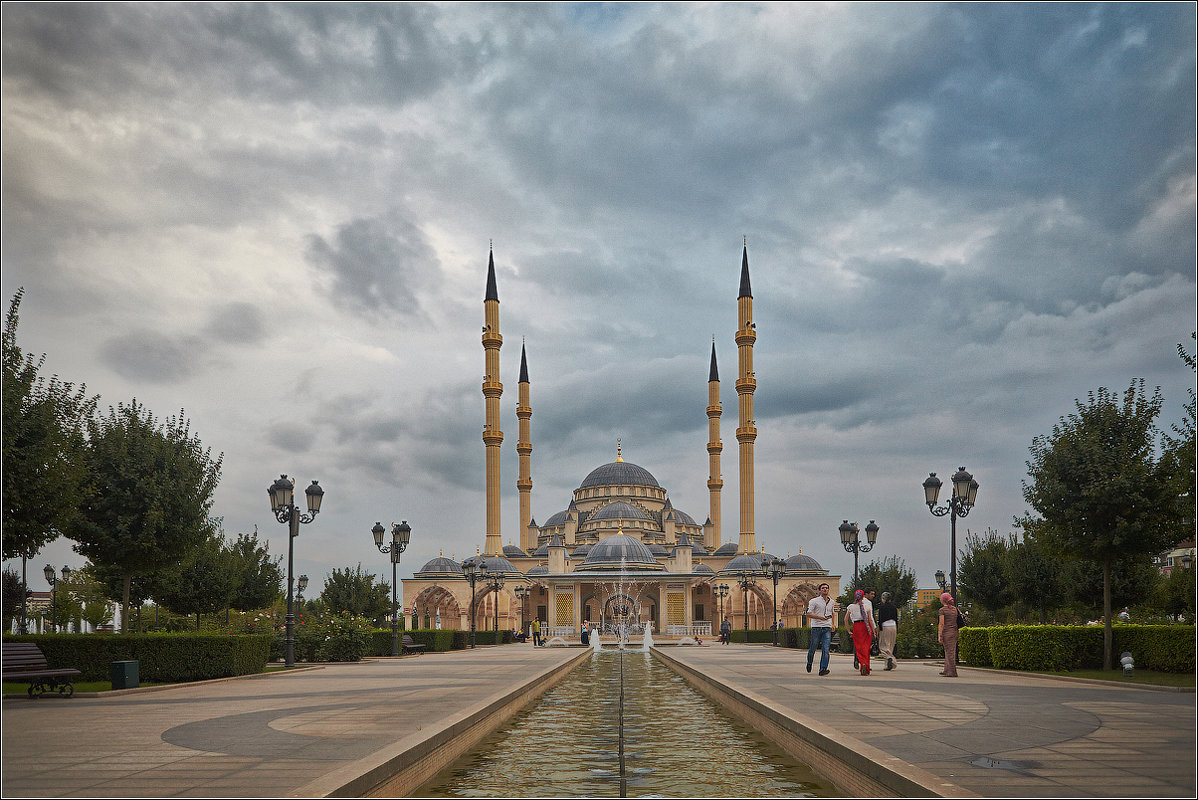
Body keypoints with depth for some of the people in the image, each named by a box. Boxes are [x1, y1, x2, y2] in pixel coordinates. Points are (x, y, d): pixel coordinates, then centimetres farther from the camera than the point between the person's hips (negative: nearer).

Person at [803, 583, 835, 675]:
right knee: (813, 648, 4)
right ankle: (809, 662, 33)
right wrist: (820, 617, -17)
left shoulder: (831, 602, 15)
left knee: (825, 650, -11)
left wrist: (832, 624, 18)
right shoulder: (814, 601, -3)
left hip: (827, 629, 3)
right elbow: (808, 614, -8)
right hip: (816, 628, -3)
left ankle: (823, 669, -14)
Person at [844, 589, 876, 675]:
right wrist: (873, 631, 3)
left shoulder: (851, 606, 2)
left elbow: (846, 619, 1)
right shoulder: (867, 605, -1)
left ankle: (863, 663, -20)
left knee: (859, 647, 5)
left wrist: (849, 630, 10)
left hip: (856, 627, 0)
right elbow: (870, 620, -2)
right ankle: (866, 669, 4)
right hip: (866, 626, 0)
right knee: (866, 647, 7)